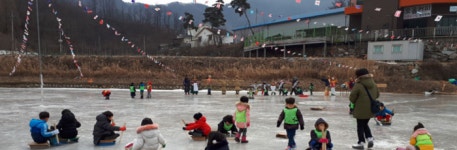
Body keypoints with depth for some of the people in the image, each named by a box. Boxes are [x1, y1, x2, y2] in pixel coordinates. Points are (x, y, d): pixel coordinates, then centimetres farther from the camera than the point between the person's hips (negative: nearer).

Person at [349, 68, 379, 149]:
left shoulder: (358, 85, -20)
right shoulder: (373, 84, 0)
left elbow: (352, 98, -15)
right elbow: (377, 95, 13)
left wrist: (355, 102, 5)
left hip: (361, 110, -6)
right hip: (370, 109, 6)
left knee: (360, 126, 8)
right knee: (365, 124, 25)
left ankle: (361, 142, 14)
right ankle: (370, 138, 14)